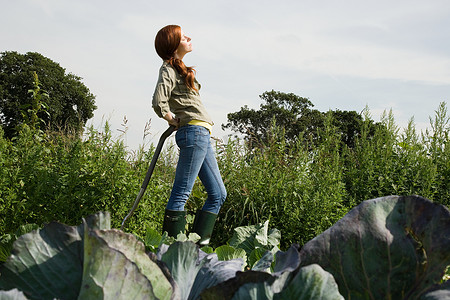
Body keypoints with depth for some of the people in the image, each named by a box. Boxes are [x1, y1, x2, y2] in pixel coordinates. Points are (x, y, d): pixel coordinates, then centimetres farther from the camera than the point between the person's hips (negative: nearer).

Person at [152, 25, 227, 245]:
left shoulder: (179, 69, 22)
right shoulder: (168, 70, -6)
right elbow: (158, 103, -21)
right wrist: (173, 120, -5)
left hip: (201, 135, 10)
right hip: (194, 131, -10)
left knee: (218, 194, 10)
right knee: (181, 194, -8)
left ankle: (200, 243, 12)